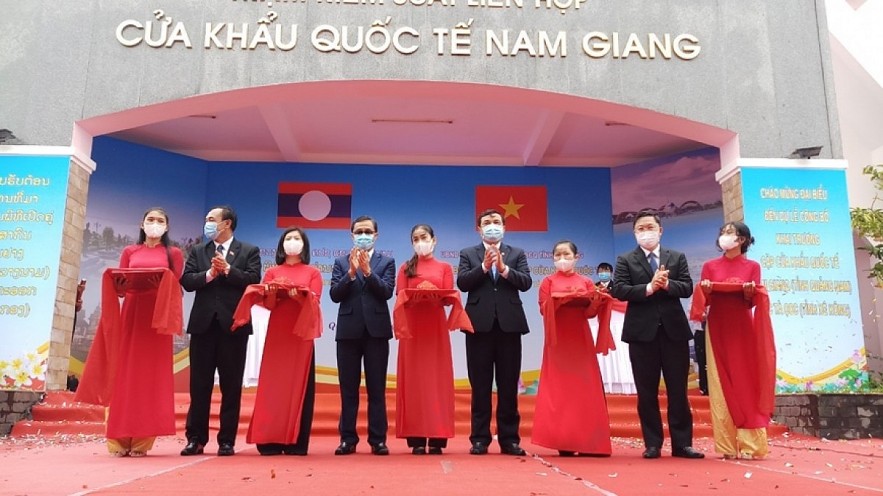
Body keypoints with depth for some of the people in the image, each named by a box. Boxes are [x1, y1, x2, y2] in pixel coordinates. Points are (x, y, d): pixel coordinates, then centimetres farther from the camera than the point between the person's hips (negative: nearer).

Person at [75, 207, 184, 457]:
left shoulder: (173, 253, 9)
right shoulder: (129, 252, 14)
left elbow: (176, 288, 2)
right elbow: (119, 287, 10)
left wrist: (163, 284, -18)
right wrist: (122, 282, -11)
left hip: (157, 318, -1)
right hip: (130, 315, 2)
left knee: (151, 375, -3)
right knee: (125, 374, -3)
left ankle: (141, 441, -1)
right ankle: (119, 439, 0)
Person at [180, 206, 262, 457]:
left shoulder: (249, 251, 5)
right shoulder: (197, 251, 14)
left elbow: (253, 280, -8)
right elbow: (187, 281, 1)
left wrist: (228, 270, -16)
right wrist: (209, 274, -14)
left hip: (233, 324, -2)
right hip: (203, 323, 3)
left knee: (231, 385, 3)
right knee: (199, 384, 5)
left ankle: (227, 440, 9)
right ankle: (196, 439, 13)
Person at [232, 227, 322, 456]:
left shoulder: (313, 273, 10)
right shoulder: (272, 272, 14)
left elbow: (314, 300, -3)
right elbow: (267, 303, 4)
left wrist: (298, 294, -21)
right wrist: (273, 293, -17)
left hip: (301, 333, -1)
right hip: (277, 333, 1)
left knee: (299, 384, -3)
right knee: (273, 383, -4)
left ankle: (296, 441, -1)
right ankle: (271, 440, -1)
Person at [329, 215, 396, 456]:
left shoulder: (386, 261, 7)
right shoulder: (341, 262, 10)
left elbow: (386, 292, -6)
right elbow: (335, 294, -1)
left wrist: (367, 271, -16)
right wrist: (352, 272, -12)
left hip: (376, 329, -1)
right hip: (348, 330, 1)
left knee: (376, 388, 2)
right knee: (348, 389, 6)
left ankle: (378, 439, 7)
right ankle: (348, 439, 13)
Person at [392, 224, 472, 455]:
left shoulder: (445, 267, 10)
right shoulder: (405, 268, 11)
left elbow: (449, 297, 1)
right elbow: (400, 298, 2)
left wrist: (435, 295, -19)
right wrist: (414, 296, -18)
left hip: (436, 326, 0)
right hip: (412, 327, 0)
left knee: (437, 378, -2)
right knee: (413, 379, -2)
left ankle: (436, 438, 0)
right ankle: (416, 438, -1)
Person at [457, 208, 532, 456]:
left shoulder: (517, 254, 13)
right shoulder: (468, 254, 11)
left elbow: (526, 283, -1)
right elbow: (462, 283, -4)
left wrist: (504, 268, -14)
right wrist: (484, 266, -13)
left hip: (509, 324, 1)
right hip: (480, 324, -1)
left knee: (508, 386, 4)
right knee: (480, 386, 3)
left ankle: (509, 438, 11)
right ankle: (480, 438, 10)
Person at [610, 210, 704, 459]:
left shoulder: (677, 257, 11)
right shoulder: (625, 260, 5)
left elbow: (687, 288, 1)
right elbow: (618, 290, -8)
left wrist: (666, 284, -17)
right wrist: (649, 288, -17)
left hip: (674, 329, 1)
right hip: (642, 331, -1)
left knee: (678, 390, 5)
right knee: (647, 392, 4)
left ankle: (682, 443, 12)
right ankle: (652, 444, 13)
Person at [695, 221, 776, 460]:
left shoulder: (752, 266, 6)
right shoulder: (710, 266, 9)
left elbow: (751, 303, 1)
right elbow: (705, 300, 4)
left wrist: (749, 293, -19)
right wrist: (705, 291, -16)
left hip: (742, 329, -1)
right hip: (717, 329, 1)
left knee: (746, 382, -3)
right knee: (721, 385, -2)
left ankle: (749, 445, 0)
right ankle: (727, 445, 1)